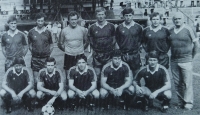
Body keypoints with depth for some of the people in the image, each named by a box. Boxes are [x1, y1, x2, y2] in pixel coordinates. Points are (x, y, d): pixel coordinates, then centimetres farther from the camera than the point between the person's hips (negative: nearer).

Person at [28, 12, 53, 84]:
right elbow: (30, 45, 9)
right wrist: (33, 52, 1)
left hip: (45, 58, 0)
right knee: (36, 79, 4)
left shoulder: (47, 32, 1)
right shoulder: (31, 32, 0)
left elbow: (51, 44, 9)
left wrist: (48, 53, 1)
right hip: (35, 58, 0)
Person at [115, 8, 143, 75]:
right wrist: (121, 49, 4)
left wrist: (137, 48, 1)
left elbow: (140, 39, 9)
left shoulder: (138, 27, 0)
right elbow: (117, 40, 10)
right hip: (123, 55, 0)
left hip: (135, 55, 0)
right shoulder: (119, 28, 1)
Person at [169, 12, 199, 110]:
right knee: (177, 83, 10)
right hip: (174, 61, 5)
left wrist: (192, 56, 3)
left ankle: (188, 103, 9)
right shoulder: (170, 31, 8)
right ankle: (181, 102, 22)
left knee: (187, 83, -2)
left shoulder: (188, 29, -5)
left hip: (186, 61, -5)